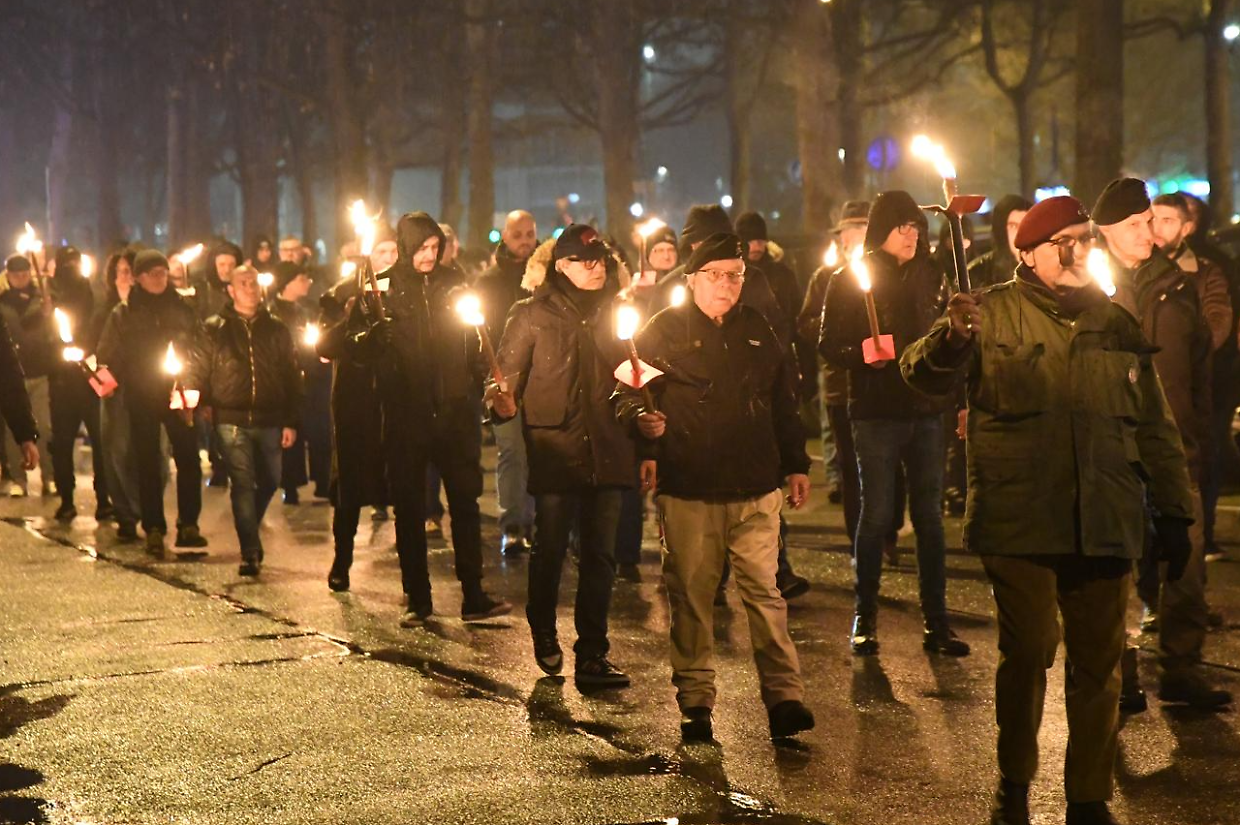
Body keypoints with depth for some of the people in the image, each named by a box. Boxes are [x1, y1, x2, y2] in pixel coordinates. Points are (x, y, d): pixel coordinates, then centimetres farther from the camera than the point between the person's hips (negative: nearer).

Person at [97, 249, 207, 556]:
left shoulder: (180, 308, 8)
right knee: (148, 464, 3)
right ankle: (153, 529, 7)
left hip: (178, 395, 1)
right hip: (142, 399, -1)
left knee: (188, 459, -4)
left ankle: (188, 525, 3)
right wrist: (109, 380, -8)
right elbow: (108, 357, 7)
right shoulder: (122, 314, 4)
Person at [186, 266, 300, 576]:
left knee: (268, 482, 10)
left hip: (269, 421, 3)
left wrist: (291, 421, 3)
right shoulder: (215, 329, 5)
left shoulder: (276, 329, 10)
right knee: (242, 484, -7)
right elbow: (198, 370, 3)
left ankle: (249, 533, 35)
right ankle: (250, 552, -6)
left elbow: (292, 377, 9)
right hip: (233, 420, -3)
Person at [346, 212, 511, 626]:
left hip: (453, 410, 2)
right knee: (409, 509, 5)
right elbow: (356, 346, -3)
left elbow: (473, 342, 12)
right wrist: (375, 332, -25)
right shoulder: (382, 289, 0)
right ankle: (418, 601, 13)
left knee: (465, 502, 3)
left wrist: (480, 387, -3)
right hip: (405, 414, -2)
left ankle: (474, 596, 8)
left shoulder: (453, 284, 7)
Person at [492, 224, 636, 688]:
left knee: (600, 557, 4)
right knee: (550, 551, 6)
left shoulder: (615, 310, 11)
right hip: (554, 450, -3)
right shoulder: (533, 314, 0)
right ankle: (544, 636, 30)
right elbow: (507, 371, -1)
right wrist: (505, 401, -21)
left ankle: (592, 656, 10)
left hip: (607, 452, 3)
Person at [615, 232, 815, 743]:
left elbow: (784, 403, 21)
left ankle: (784, 695, 0)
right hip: (687, 489, -2)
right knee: (690, 595, 3)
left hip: (755, 488, 2)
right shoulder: (664, 331, 4)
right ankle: (695, 700, 13)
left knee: (764, 590, -3)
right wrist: (642, 418, -18)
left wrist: (796, 465, 18)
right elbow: (626, 391, 3)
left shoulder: (757, 331, 14)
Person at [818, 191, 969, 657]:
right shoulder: (849, 282, -1)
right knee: (876, 515, -1)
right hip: (876, 413, -3)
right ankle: (865, 618, 11)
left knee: (930, 517, 4)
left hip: (927, 412, 3)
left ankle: (936, 622, 8)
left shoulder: (930, 277, 10)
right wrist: (861, 355, -23)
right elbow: (829, 347, -3)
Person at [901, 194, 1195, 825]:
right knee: (1027, 655, -1)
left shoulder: (1116, 323, 13)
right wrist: (952, 339, -33)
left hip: (1104, 528, 4)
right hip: (1020, 526, -3)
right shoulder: (995, 314, 0)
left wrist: (1174, 512, 14)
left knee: (1098, 665, 7)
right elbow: (923, 374, -12)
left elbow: (1155, 429, 17)